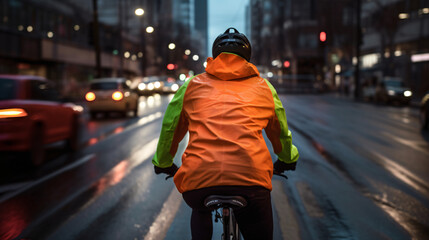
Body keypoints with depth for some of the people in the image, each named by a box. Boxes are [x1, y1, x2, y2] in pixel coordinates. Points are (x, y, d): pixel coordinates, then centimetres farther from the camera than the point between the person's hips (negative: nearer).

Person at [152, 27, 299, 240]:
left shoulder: (192, 85, 21)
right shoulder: (263, 87, 22)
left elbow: (170, 130, 28)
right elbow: (281, 134, 34)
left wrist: (163, 164, 46)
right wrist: (287, 160, 54)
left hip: (198, 178, 2)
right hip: (251, 178, -1)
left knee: (200, 211, 37)